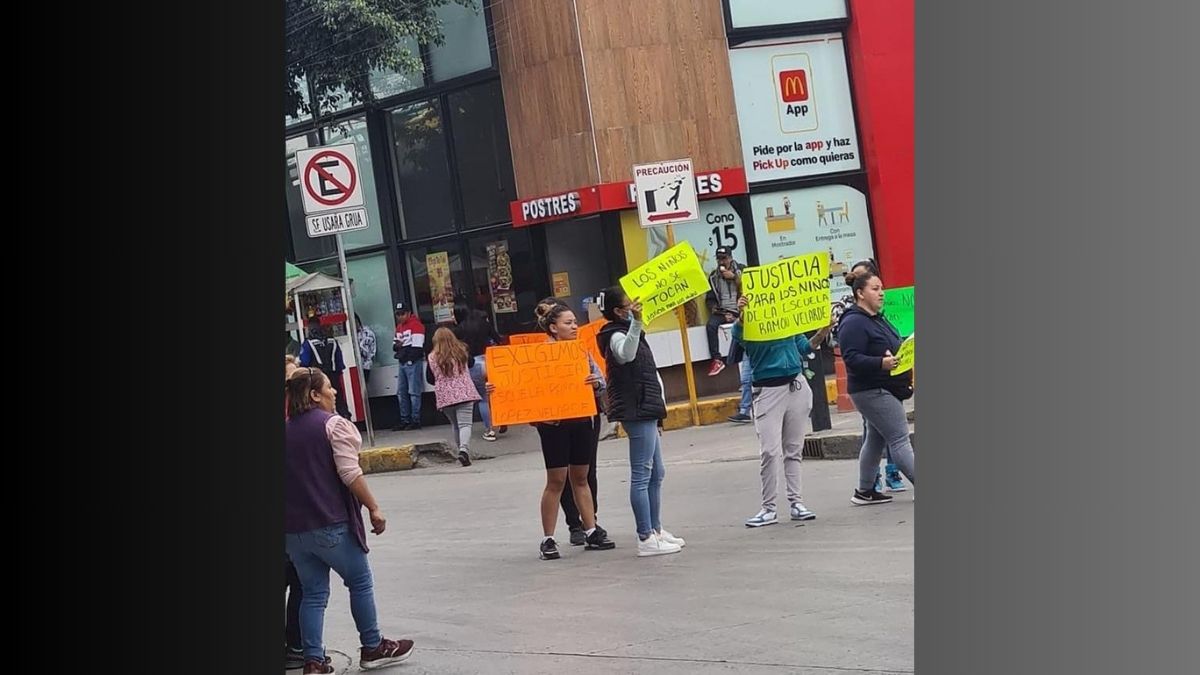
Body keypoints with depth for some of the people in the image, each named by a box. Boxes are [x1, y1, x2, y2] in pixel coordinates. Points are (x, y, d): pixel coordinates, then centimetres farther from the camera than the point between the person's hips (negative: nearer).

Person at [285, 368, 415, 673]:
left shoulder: (286, 429, 11)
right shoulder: (333, 424, -10)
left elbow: (291, 475, 15)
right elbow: (349, 473, -17)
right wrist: (373, 508, -11)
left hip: (293, 528, 6)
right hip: (330, 525, -6)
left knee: (313, 592, 12)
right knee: (360, 582, 11)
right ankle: (373, 648, 19)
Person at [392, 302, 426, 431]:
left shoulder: (416, 325, -9)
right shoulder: (399, 327, 19)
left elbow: (417, 347, -16)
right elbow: (394, 344, 20)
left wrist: (403, 348, -11)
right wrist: (396, 346, -2)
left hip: (413, 362, -9)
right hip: (403, 363, 9)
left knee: (413, 392, -8)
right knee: (401, 392, 10)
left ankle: (415, 421, -5)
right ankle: (405, 420, 16)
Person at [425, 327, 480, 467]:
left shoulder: (432, 358, -2)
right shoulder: (461, 352, 0)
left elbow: (429, 379, 6)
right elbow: (471, 363, 19)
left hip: (445, 396, 2)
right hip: (465, 393, -1)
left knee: (454, 424, 19)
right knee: (465, 424, -9)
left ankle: (459, 449, 22)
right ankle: (464, 449, -30)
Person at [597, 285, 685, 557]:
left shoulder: (627, 332, 20)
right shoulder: (616, 336, -12)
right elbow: (626, 354, -38)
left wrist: (657, 406, 30)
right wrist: (636, 322, -49)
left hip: (645, 410, 11)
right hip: (636, 411, -10)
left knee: (655, 473, 15)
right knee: (642, 474, -10)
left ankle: (656, 530, 23)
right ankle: (646, 539, -9)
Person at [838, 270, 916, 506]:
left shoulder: (877, 319, 18)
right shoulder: (853, 323, -15)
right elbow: (851, 358, -23)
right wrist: (881, 363, -32)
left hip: (886, 389, 10)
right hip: (871, 391, -10)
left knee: (876, 440, 14)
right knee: (900, 439, -10)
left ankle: (865, 491, 21)